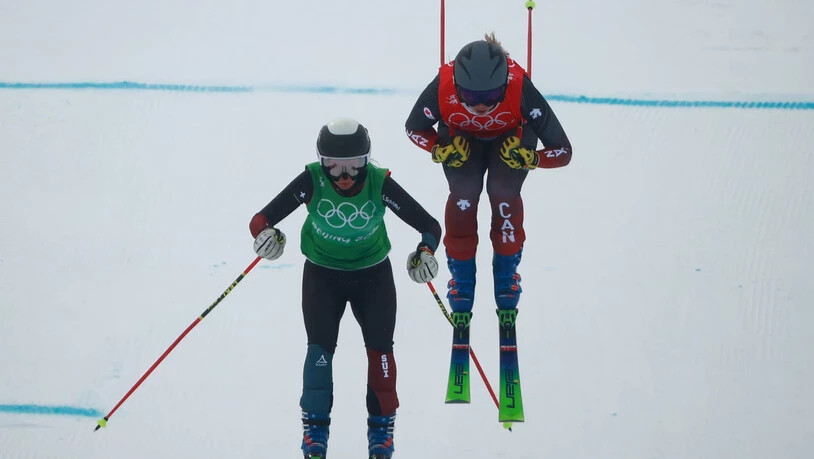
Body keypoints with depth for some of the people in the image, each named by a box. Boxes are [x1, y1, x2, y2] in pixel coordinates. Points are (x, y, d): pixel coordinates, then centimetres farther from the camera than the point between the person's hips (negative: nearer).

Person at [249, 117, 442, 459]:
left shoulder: (380, 184, -24)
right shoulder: (311, 182, -25)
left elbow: (429, 225, -18)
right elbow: (262, 219, -24)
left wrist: (425, 251, -39)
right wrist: (265, 233, -47)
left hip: (373, 275, 0)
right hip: (322, 275, 0)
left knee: (379, 347, -8)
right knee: (320, 347, -12)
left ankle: (382, 428, 7)